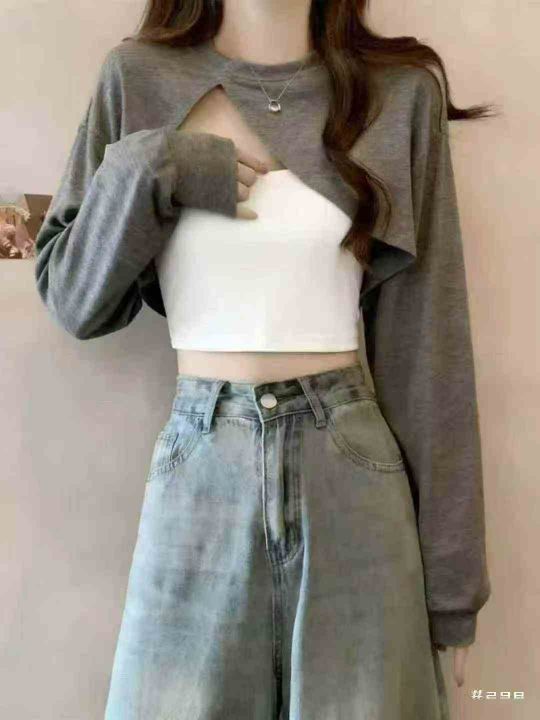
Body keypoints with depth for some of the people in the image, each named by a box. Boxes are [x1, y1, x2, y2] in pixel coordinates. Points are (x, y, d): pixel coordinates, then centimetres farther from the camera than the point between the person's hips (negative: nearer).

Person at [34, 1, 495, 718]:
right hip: (197, 461, 1)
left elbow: (425, 339, -1)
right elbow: (73, 301, 5)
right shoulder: (139, 77, 4)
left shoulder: (402, 93, 1)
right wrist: (142, 174, -12)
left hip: (351, 460, 0)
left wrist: (450, 569, -1)